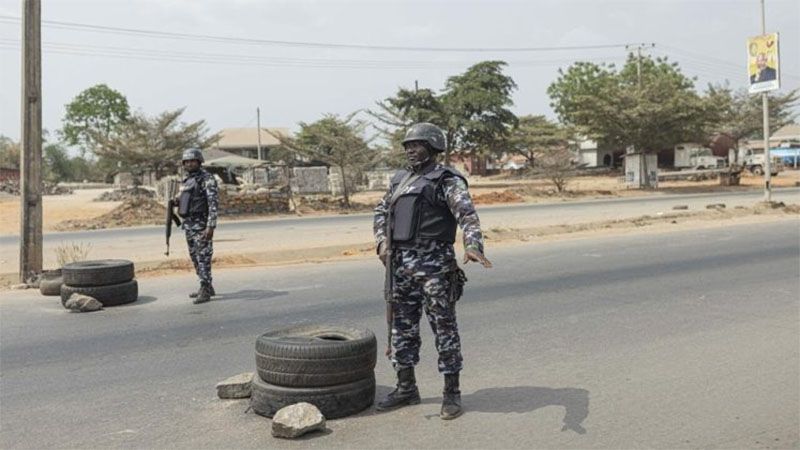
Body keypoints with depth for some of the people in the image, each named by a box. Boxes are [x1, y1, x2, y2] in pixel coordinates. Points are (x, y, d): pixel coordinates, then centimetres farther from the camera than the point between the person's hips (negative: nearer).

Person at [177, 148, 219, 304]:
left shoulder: (207, 179, -13)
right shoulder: (188, 180, 15)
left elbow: (213, 203, -20)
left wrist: (211, 226, -27)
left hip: (201, 224, -9)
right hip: (188, 225, 9)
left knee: (203, 258, -8)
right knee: (195, 258, 13)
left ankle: (205, 292, -3)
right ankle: (207, 287, 23)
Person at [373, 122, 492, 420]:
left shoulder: (446, 180, -6)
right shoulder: (400, 180, 16)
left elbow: (467, 214, -19)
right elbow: (381, 212, 22)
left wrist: (473, 246, -37)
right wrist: (383, 242, 5)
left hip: (434, 264, -7)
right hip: (401, 264, 7)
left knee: (444, 327, 0)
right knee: (402, 327, 12)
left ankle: (451, 393, 10)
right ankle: (406, 388, 25)